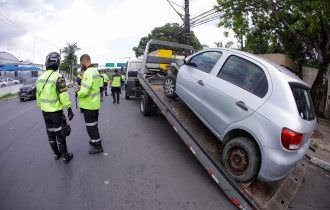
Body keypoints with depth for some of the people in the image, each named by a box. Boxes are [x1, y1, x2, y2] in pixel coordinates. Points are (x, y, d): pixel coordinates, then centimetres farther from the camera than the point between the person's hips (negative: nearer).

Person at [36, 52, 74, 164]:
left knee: (50, 133, 17)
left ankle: (56, 154, 31)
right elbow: (64, 96, -21)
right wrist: (69, 110, -16)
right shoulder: (58, 77, -18)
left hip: (45, 111, 7)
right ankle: (65, 156, 15)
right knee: (60, 134, 3)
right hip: (56, 111, -7)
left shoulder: (40, 78, 5)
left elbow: (38, 95, 12)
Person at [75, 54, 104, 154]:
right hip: (95, 103, 9)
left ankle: (98, 146, 12)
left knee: (91, 126, 2)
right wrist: (82, 87, 8)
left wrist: (78, 91, -8)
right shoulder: (96, 71, 9)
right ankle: (95, 140, 38)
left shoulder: (88, 72, -23)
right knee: (94, 125, 23)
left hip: (89, 105, -9)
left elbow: (84, 92, -28)